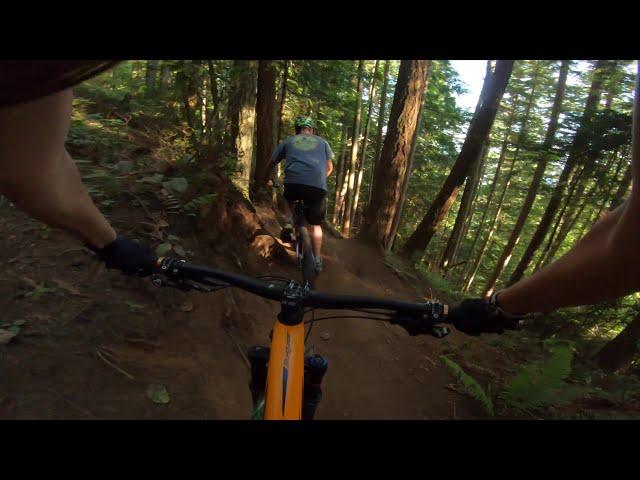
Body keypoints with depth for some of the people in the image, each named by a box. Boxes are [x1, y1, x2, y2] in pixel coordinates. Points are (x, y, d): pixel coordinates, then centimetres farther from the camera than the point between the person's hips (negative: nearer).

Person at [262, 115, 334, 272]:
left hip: (294, 182, 0)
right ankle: (317, 261, 17)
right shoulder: (322, 142, 27)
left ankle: (288, 224, 16)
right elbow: (329, 168, 31)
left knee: (289, 198, 37)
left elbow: (271, 164, 30)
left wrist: (266, 179, 48)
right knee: (316, 225, 17)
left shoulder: (287, 141, 25)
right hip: (318, 186, 0)